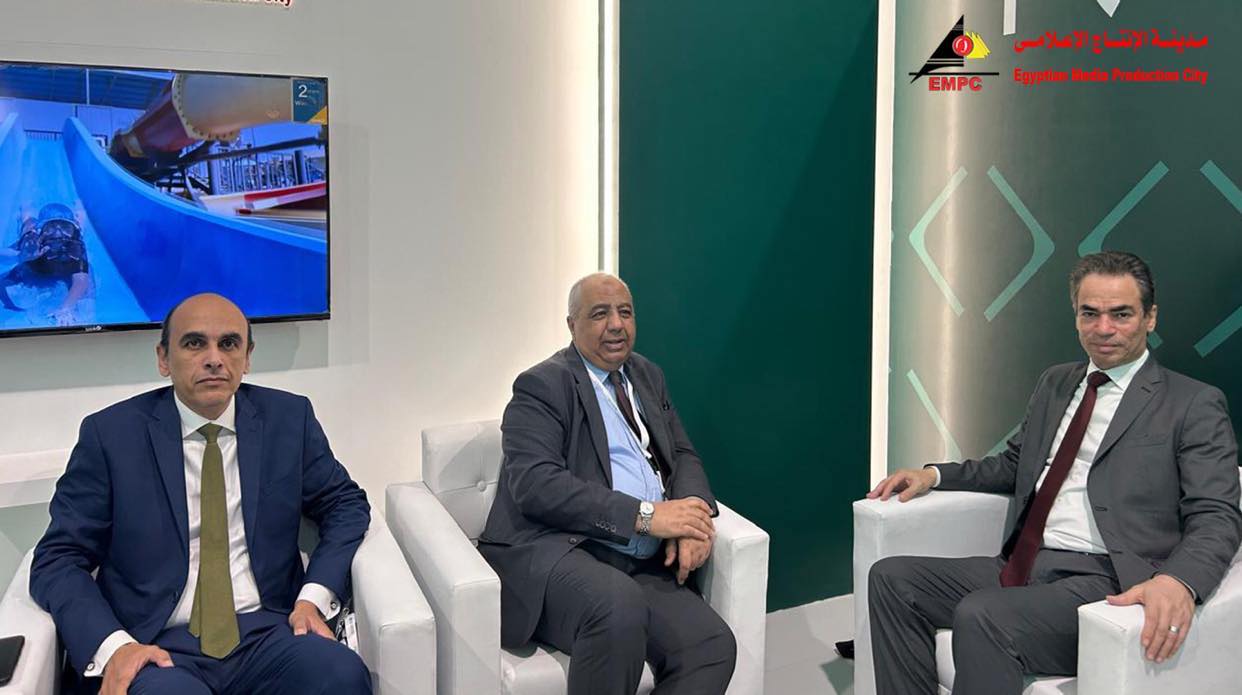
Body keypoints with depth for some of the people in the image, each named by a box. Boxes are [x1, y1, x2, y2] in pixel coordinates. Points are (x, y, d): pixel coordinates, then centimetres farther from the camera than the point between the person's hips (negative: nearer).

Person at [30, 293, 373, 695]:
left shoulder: (289, 418, 6)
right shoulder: (110, 434, 0)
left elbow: (347, 505, 13)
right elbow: (57, 560, 0)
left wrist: (315, 597, -4)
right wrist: (113, 646, -18)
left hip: (267, 630, 2)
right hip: (158, 646, -1)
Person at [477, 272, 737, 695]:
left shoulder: (648, 376, 20)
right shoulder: (542, 386, -2)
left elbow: (683, 456, 18)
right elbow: (536, 483, -15)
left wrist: (693, 509, -6)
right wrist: (645, 515, -21)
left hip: (644, 565, 6)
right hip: (555, 553, -6)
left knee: (714, 647, -20)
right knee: (619, 605, -37)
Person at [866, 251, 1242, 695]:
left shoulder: (1195, 406, 1)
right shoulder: (1055, 383, 20)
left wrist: (1179, 582, -30)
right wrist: (934, 474, 12)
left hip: (1106, 584, -7)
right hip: (1023, 568, 7)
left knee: (980, 616, -33)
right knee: (890, 578, -11)